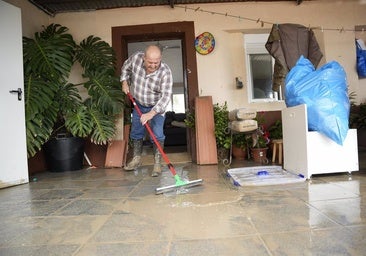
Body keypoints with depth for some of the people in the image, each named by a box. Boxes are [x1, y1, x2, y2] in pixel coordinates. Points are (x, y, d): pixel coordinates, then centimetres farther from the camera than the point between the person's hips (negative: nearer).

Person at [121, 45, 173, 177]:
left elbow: (166, 96, -35)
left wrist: (151, 113, -43)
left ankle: (157, 163, 0)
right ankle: (136, 159, 26)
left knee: (157, 135, -12)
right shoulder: (135, 58, -20)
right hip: (138, 104, 4)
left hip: (157, 107, -4)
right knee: (136, 132, 10)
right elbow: (126, 67, 5)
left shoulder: (165, 72, -31)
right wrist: (125, 82, -6)